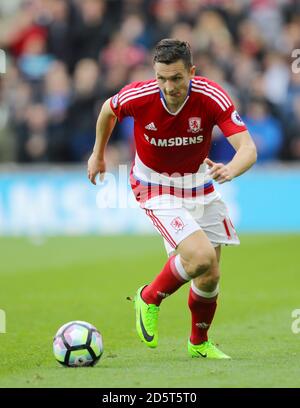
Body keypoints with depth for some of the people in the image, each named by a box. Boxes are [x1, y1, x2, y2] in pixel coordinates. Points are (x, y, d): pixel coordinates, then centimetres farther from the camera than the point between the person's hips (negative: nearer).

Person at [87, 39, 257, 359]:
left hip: (198, 183, 3)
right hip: (156, 186, -3)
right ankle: (150, 299, 4)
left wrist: (230, 170, -52)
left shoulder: (212, 98, -24)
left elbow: (248, 148, -30)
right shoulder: (137, 96, -24)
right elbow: (108, 110, 1)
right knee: (201, 257, -24)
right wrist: (98, 154, 14)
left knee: (210, 277, 7)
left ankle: (199, 342, 34)